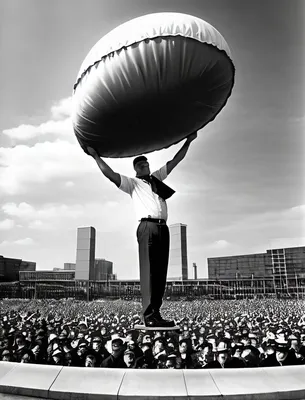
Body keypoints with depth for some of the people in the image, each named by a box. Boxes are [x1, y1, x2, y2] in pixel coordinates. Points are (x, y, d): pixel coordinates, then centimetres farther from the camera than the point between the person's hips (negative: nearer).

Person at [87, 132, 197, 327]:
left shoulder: (157, 177, 28)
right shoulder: (132, 183, 14)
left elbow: (175, 161, 32)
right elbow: (110, 174, 2)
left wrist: (188, 141, 34)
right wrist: (96, 156, 3)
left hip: (163, 227, 6)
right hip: (148, 226, -5)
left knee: (160, 271, 1)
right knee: (149, 270, -11)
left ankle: (155, 313, 2)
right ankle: (149, 315, -13)